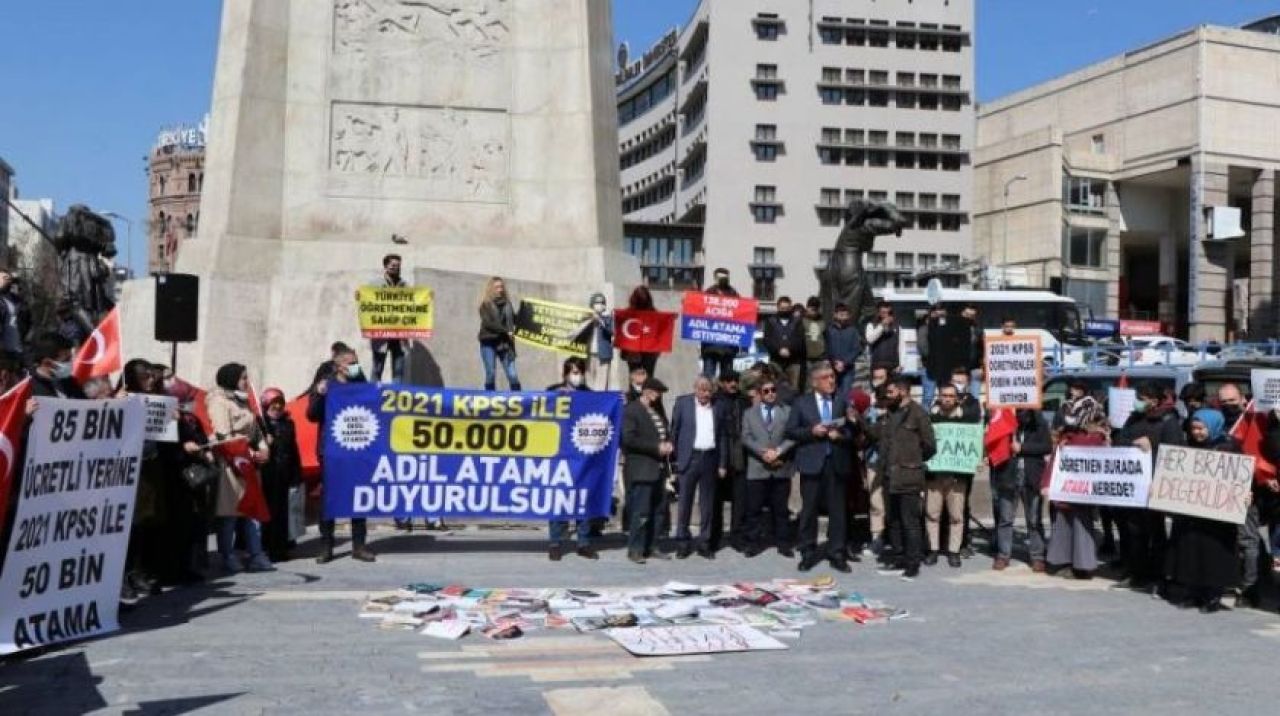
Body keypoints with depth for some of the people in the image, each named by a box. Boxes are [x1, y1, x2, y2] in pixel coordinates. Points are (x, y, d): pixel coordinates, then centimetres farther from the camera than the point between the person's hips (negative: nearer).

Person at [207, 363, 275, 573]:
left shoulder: (242, 401, 21)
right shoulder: (219, 402, -7)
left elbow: (255, 429, 22)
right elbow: (224, 436, -16)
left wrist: (263, 449, 4)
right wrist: (249, 454, -17)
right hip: (230, 462, -9)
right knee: (229, 512, -5)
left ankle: (256, 556, 6)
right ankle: (228, 558, 1)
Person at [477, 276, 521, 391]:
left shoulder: (507, 304, 12)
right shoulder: (486, 305, 0)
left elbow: (515, 320, 13)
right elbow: (488, 323, -12)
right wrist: (506, 331, -18)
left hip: (505, 344, 3)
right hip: (489, 343, -2)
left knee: (513, 375, -5)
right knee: (490, 375, -1)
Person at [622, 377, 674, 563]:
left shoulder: (658, 412, 17)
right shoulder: (631, 410, -7)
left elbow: (666, 434, 26)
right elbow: (629, 439, -16)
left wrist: (668, 445, 3)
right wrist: (656, 447, -17)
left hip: (659, 468, 8)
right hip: (642, 469, -8)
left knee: (659, 510, 9)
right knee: (641, 511, -7)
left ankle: (651, 547, 18)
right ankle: (635, 549, 2)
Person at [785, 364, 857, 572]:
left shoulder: (843, 401, 8)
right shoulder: (801, 402, 6)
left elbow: (853, 429, 7)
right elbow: (790, 431, 1)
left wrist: (841, 435, -12)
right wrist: (811, 431, -13)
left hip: (837, 462, 1)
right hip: (812, 462, -1)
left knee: (838, 510, 3)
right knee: (809, 510, 3)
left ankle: (837, 554, 10)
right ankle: (808, 553, 13)